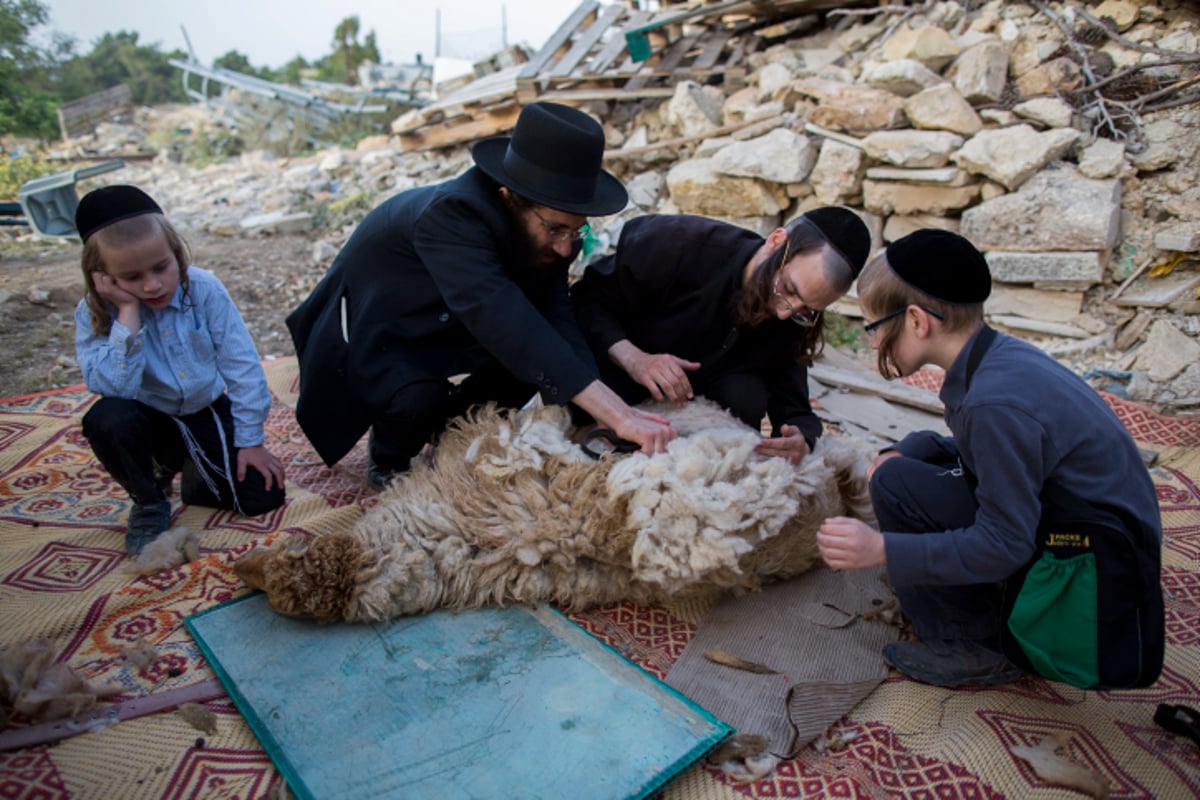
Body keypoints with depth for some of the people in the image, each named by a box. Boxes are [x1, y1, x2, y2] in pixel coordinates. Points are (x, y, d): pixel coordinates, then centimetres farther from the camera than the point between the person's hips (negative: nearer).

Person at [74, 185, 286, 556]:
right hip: (152, 421, 0)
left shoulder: (203, 289, -16)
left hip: (210, 414, 0)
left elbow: (241, 365, -12)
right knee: (107, 418, -34)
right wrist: (129, 313, -33)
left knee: (264, 497, -13)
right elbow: (115, 387, -29)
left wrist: (250, 440, -12)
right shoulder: (93, 314, -15)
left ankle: (195, 474, 21)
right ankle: (150, 501, -3)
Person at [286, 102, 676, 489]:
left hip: (442, 323, 6)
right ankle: (387, 457, 3)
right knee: (420, 399, -34)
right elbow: (504, 321, -52)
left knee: (543, 355, -15)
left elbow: (555, 317, -25)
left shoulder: (544, 230, -17)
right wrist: (618, 414, -57)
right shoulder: (451, 214, -39)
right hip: (372, 331, -6)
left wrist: (619, 414, -40)